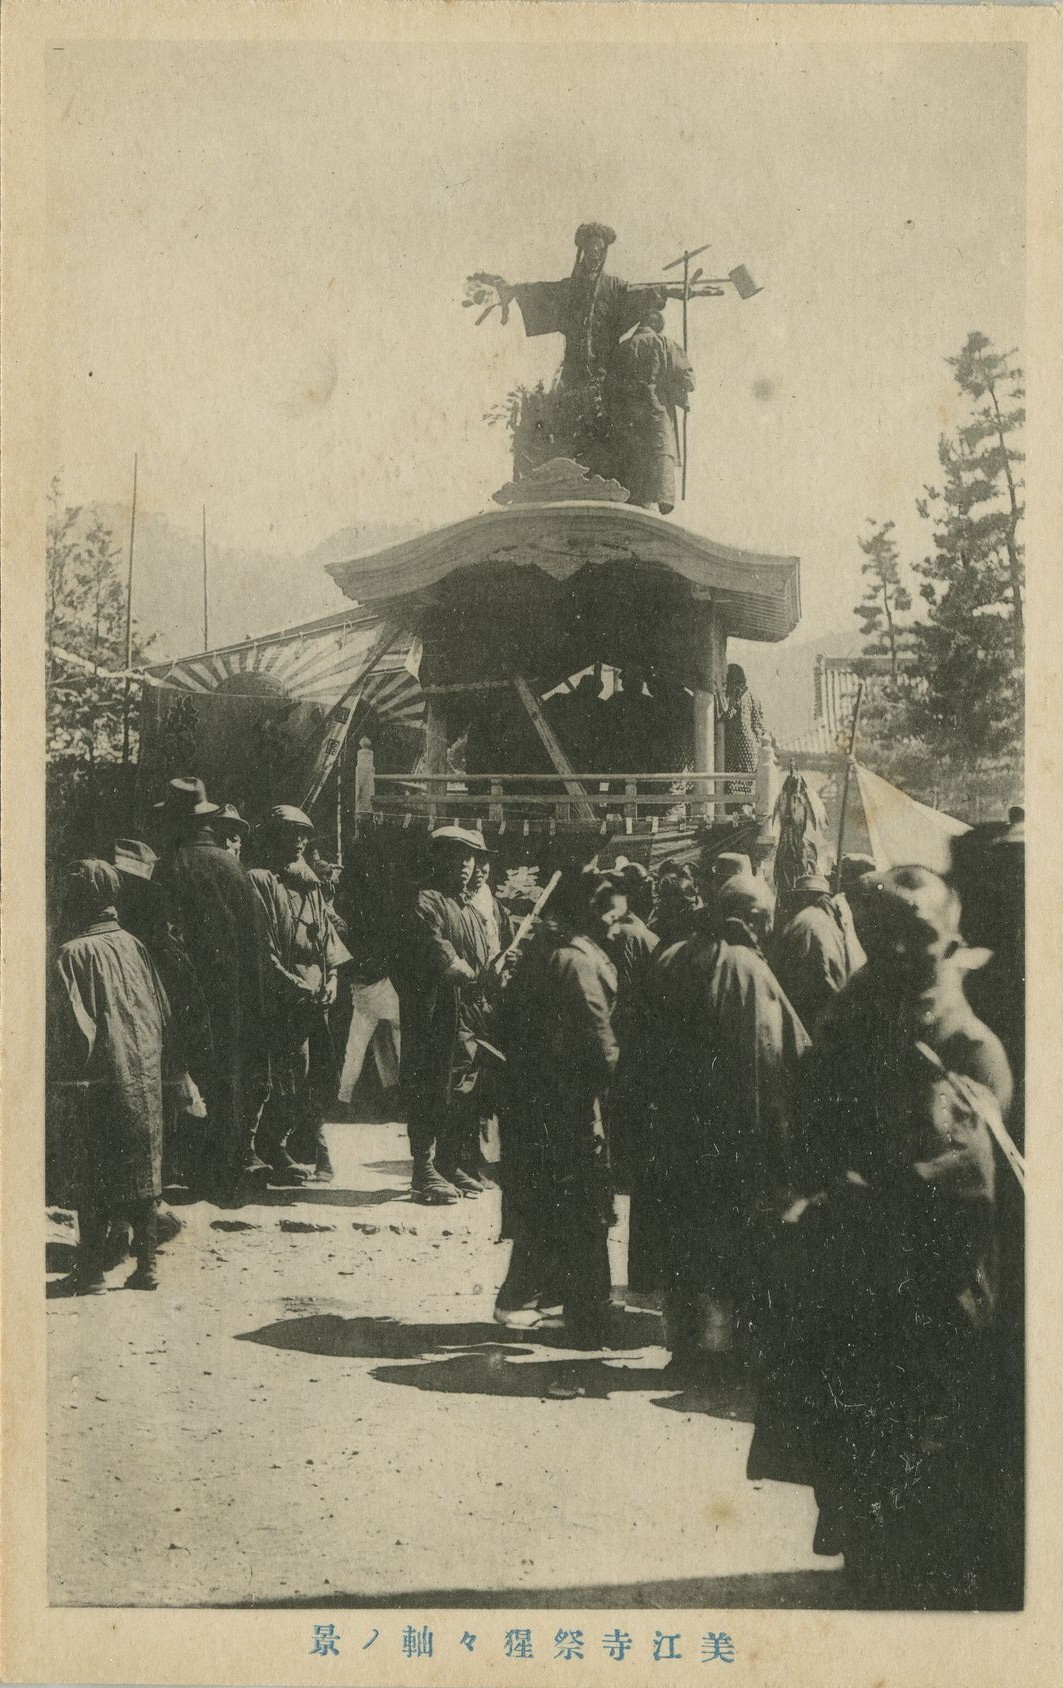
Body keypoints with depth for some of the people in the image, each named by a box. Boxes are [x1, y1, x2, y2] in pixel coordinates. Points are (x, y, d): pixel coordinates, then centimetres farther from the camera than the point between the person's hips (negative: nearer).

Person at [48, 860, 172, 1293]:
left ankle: (91, 1271, 5)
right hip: (144, 1076, 4)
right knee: (141, 1174, 10)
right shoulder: (132, 945, 4)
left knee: (93, 1180, 3)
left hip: (97, 1082, -4)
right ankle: (146, 1266, 13)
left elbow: (70, 1023, -15)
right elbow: (163, 1010, 8)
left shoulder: (72, 954, -11)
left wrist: (65, 1079, -6)